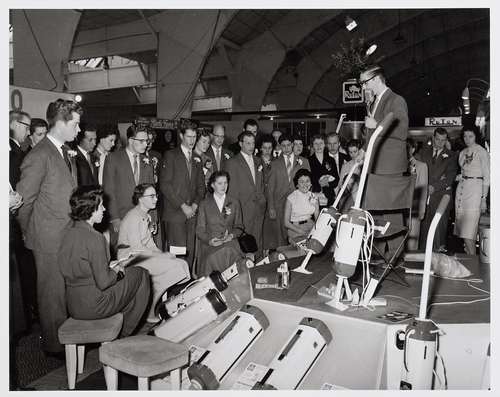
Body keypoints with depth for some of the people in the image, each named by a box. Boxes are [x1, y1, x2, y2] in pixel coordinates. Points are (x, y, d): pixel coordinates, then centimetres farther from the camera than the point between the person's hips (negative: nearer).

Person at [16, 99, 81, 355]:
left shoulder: (66, 153, 12)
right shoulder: (39, 156, -16)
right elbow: (24, 201, -12)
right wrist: (29, 234, -1)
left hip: (70, 235, 7)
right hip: (50, 238, -7)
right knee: (53, 293, 6)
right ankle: (54, 345, 23)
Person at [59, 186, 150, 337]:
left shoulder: (70, 230, 1)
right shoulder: (94, 238, -24)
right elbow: (103, 282, -21)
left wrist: (109, 266, 10)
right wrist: (116, 271, -2)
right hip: (92, 305, -8)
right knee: (140, 274, 7)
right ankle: (123, 334, 17)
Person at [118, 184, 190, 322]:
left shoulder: (146, 216, 16)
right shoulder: (133, 217, -14)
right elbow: (136, 248, -19)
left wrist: (161, 253, -1)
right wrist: (161, 255, -17)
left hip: (145, 255, 9)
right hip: (131, 260, -9)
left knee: (181, 264, -10)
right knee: (171, 266, -23)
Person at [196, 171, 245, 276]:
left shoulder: (234, 203, 15)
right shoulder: (204, 204, 11)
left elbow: (238, 227, 16)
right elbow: (200, 230, 7)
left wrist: (232, 235, -6)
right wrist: (209, 240, -13)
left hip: (230, 243, 1)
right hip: (210, 244, -1)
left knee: (232, 255, -32)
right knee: (214, 258, -33)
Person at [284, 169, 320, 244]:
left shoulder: (314, 197, 8)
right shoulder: (291, 198, -3)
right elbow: (286, 223, -3)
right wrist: (301, 231, -17)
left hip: (312, 230, 4)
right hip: (296, 232, -4)